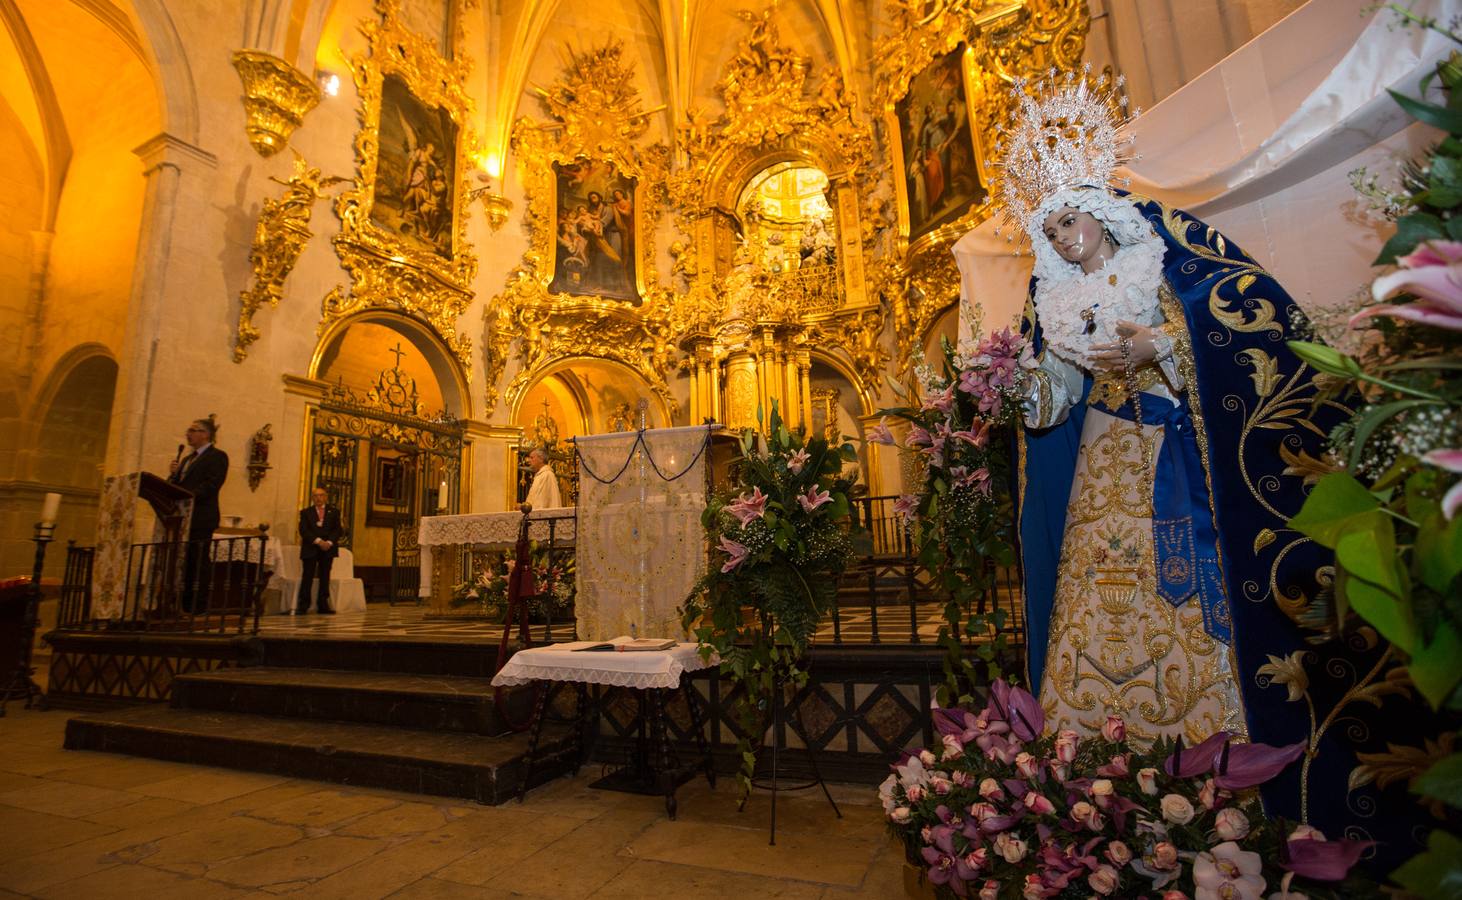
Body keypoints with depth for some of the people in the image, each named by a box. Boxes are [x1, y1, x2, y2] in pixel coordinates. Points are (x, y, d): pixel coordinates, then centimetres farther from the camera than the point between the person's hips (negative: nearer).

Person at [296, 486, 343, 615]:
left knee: (325, 577, 2)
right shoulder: (306, 512, 9)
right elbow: (303, 530, -3)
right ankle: (303, 606, -2)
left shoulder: (334, 511, 12)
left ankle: (323, 605, 5)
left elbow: (338, 529, 4)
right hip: (310, 549, -1)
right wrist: (318, 541, -15)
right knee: (307, 577, -5)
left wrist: (329, 542, -12)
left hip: (328, 548, 1)